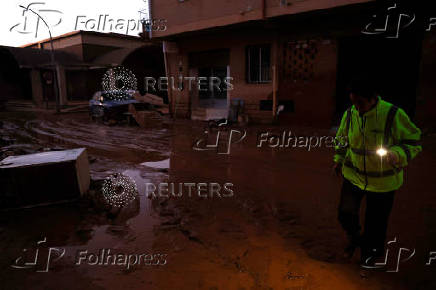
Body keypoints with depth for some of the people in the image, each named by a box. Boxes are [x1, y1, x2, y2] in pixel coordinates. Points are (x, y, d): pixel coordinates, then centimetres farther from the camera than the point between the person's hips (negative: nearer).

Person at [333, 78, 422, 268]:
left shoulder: (393, 115, -17)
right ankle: (354, 239, 36)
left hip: (383, 180, -2)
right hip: (353, 175, 3)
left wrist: (396, 154, -28)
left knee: (376, 221, 11)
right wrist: (339, 159, 4)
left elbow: (414, 142, -9)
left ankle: (371, 252, 40)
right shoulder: (350, 114, -6)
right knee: (345, 213, 2)